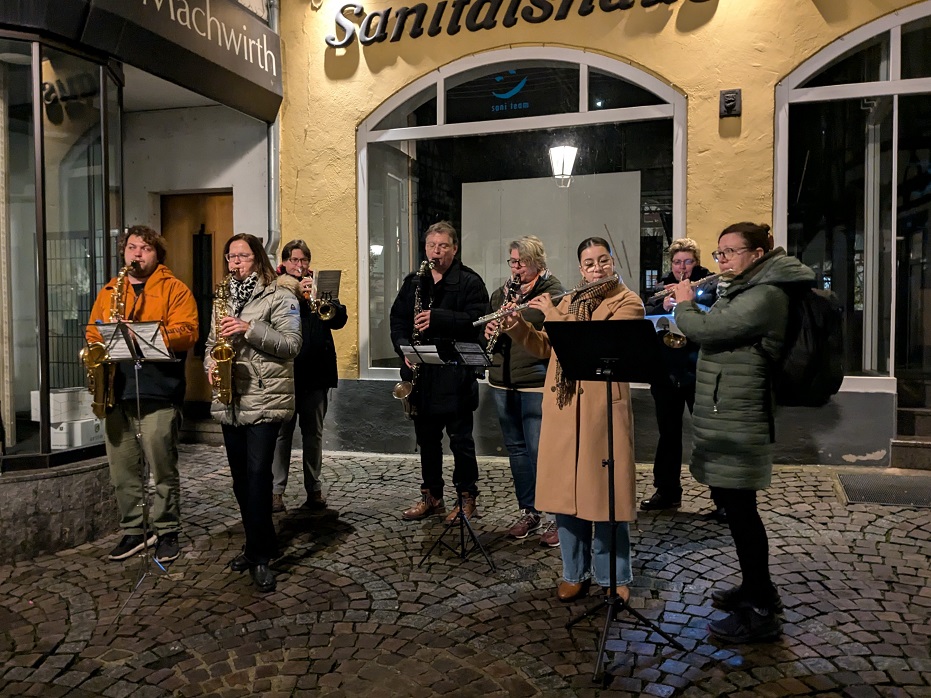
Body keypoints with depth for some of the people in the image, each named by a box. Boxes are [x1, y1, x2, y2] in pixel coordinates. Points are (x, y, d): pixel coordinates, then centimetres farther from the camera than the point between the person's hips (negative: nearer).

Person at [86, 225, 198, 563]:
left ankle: (167, 532, 16)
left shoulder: (174, 289, 2)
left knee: (163, 469, 1)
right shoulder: (108, 291, 18)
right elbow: (93, 332, 18)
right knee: (122, 471, 11)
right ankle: (132, 531, 24)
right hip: (115, 390, 5)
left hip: (157, 392, -5)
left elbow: (186, 333, -10)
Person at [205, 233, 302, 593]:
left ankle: (261, 555, 0)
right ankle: (260, 543, 27)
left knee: (257, 473, -11)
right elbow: (212, 341, 21)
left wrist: (249, 330, -20)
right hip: (229, 400, 7)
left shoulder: (279, 294, -3)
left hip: (264, 398, -7)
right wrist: (210, 362, -1)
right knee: (240, 476, 12)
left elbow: (292, 344, -11)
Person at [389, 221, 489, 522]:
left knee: (460, 439, 3)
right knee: (427, 438, 14)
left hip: (456, 373, -5)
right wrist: (404, 347, -5)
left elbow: (476, 319, -17)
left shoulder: (470, 282, -4)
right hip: (421, 373, 6)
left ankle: (467, 497, 18)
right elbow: (397, 319, 12)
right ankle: (431, 496, 28)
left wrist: (438, 318, -25)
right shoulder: (413, 282, 13)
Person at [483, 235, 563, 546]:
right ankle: (528, 512, 26)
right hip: (503, 380, 7)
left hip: (536, 382, -6)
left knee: (540, 448, -5)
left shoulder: (552, 291, -4)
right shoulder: (502, 293, 15)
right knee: (516, 448, 13)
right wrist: (489, 331, -4)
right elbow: (489, 326, 19)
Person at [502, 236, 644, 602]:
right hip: (562, 410, 5)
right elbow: (543, 348, 16)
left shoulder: (628, 302, -2)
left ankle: (613, 577, 19)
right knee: (564, 492, 9)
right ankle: (575, 573, 24)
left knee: (604, 493, 2)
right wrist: (516, 325, 1)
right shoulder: (568, 301, 16)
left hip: (602, 410, -5)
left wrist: (553, 315, -15)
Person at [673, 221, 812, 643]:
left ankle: (759, 613, 8)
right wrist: (689, 306, 5)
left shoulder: (765, 296, -17)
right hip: (724, 416, 11)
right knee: (729, 499, 18)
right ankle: (757, 588, 34)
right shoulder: (743, 292, 17)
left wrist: (684, 305, -6)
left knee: (739, 508, -4)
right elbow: (713, 332, 20)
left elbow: (705, 329, -25)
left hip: (737, 420, -11)